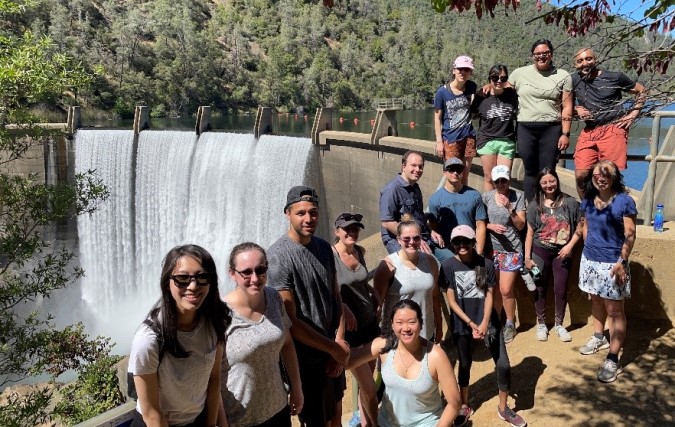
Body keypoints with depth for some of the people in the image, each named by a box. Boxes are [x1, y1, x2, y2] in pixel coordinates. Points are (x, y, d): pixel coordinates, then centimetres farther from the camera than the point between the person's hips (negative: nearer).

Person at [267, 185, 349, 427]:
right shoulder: (278, 256, -21)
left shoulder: (324, 248, 1)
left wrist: (339, 343, -8)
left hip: (334, 350, 6)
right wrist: (334, 348, -13)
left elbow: (336, 298, 5)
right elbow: (291, 321, -21)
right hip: (307, 357, -6)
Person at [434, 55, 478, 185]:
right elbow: (437, 118, -3)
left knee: (465, 173, 11)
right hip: (451, 138, -3)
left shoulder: (471, 87, 2)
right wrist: (439, 141, -7)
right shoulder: (442, 91, -7)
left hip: (469, 136, 3)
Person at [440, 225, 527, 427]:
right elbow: (451, 300, -9)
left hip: (488, 320, 1)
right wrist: (471, 324, -15)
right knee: (465, 365, 14)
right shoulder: (448, 266, -10)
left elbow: (489, 296, -6)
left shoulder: (486, 264, -6)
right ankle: (464, 407, 35)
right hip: (462, 323, -1)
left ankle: (503, 408, 23)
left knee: (503, 365, 0)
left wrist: (484, 323, -16)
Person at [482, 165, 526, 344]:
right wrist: (491, 226, -14)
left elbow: (520, 226, -5)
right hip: (492, 248, 2)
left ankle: (510, 325, 17)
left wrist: (509, 208, -18)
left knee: (506, 290, -4)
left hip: (511, 249, -2)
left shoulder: (518, 196, -3)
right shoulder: (486, 197, 1)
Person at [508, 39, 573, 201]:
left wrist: (565, 134, -3)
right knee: (530, 172, 6)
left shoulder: (563, 76, 7)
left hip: (551, 129, -1)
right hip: (526, 128, 1)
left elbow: (567, 107, 3)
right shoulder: (520, 73, 8)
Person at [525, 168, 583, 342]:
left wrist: (570, 245, -11)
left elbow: (579, 227, 2)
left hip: (562, 252, 0)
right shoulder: (535, 205, -1)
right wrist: (527, 257, -2)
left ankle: (559, 325, 23)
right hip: (540, 252, 0)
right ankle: (541, 324, 24)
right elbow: (530, 233, 1)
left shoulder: (570, 202, -3)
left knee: (561, 289, 5)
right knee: (540, 289, 9)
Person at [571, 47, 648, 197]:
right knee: (581, 176, -7)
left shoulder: (615, 77, 2)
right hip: (589, 132, 3)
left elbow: (642, 91, 14)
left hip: (613, 130, -3)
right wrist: (577, 109, 3)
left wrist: (632, 114, 4)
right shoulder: (574, 80, 7)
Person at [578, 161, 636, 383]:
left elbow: (630, 235, -13)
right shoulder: (588, 200, 5)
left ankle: (613, 360, 0)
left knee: (614, 310, -2)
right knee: (596, 300, 21)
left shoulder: (624, 201, -12)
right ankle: (598, 338, 41)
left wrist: (622, 261, -18)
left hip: (612, 263, -6)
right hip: (590, 260, 6)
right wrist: (588, 248, 11)